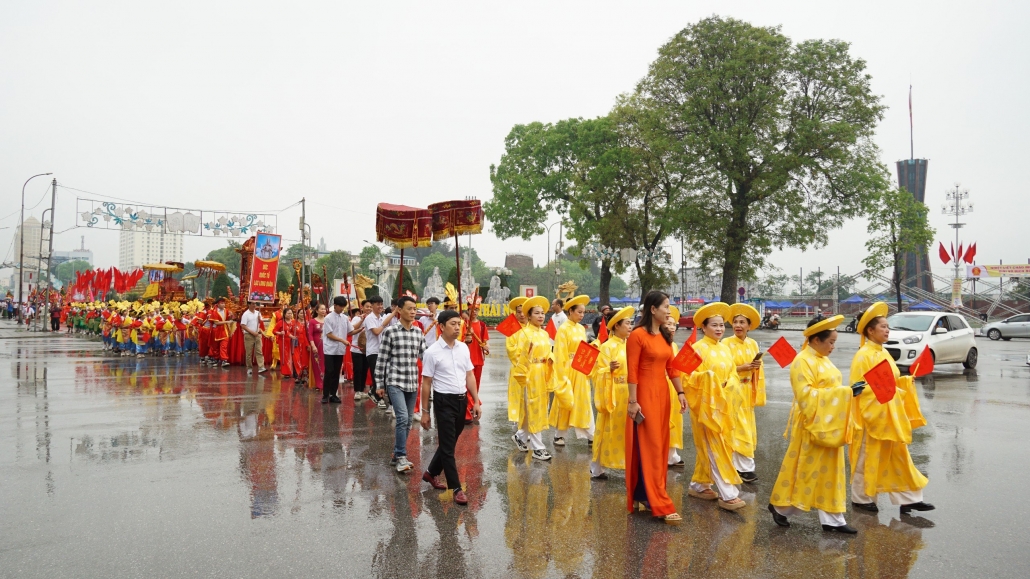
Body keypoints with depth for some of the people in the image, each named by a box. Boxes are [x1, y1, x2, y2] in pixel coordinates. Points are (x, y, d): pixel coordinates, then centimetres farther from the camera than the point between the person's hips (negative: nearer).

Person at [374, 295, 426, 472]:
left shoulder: (418, 332, 8)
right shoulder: (390, 332, -6)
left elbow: (424, 355, 9)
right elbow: (382, 359, -4)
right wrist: (380, 384, -4)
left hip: (412, 383, 5)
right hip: (395, 382, -5)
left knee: (407, 422, 10)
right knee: (402, 418, -17)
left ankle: (397, 455, 24)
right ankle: (402, 457, -7)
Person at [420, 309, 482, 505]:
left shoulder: (463, 348, 4)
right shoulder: (432, 352, -12)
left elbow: (470, 376, 10)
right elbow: (426, 383, -7)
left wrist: (476, 401, 7)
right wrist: (425, 411, -6)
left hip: (461, 400, 6)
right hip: (444, 401, -6)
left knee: (450, 443, 17)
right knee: (447, 446, 0)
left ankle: (431, 472, 37)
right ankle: (456, 488, 8)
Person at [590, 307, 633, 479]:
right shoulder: (608, 346, -10)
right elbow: (599, 372, -13)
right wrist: (609, 369, -31)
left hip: (629, 394, 6)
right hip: (613, 394, -6)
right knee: (608, 431, 0)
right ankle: (596, 469, 11)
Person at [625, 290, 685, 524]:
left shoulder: (665, 335, 10)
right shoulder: (637, 335, -13)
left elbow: (671, 367, 12)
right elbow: (632, 372, -14)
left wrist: (680, 393, 6)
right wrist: (633, 401, -17)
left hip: (662, 394, 8)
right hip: (645, 395, -8)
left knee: (659, 446, 12)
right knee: (649, 448, -4)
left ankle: (646, 495, 24)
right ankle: (660, 504, -2)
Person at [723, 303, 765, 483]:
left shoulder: (753, 344, 9)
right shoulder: (726, 343, -7)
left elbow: (757, 370, 15)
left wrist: (757, 366, -5)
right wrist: (743, 367, -19)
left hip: (748, 391, 6)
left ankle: (739, 465, 17)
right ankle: (744, 467, 0)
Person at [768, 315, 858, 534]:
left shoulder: (822, 359, 12)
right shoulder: (803, 361, -17)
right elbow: (806, 395, -24)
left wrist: (847, 392, 7)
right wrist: (842, 392, -23)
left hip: (828, 425, 9)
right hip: (811, 425, -9)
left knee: (829, 471, 11)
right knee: (803, 469, 2)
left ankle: (832, 519, 16)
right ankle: (780, 506, 19)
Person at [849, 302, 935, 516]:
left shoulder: (883, 353, 10)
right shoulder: (864, 356, -16)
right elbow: (860, 388, -19)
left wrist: (906, 381, 4)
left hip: (890, 415, 8)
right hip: (872, 415, -8)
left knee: (898, 456, 11)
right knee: (868, 458, 3)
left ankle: (909, 498, 18)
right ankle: (861, 498, 17)